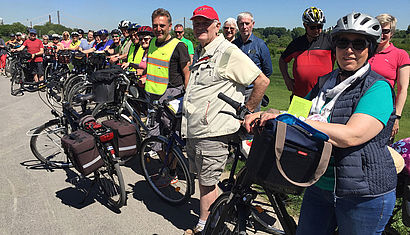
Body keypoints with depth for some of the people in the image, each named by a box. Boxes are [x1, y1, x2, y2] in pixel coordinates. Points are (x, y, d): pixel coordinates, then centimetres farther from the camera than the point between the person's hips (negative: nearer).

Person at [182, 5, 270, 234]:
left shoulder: (228, 52, -13)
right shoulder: (199, 54, 16)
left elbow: (262, 81, -14)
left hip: (212, 131, -9)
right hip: (194, 130, 9)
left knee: (208, 182, 3)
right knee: (204, 179, 19)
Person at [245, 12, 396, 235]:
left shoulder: (378, 88, -15)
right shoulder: (325, 82, 6)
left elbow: (351, 136, -29)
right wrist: (264, 115, -11)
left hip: (364, 195, -6)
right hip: (319, 185, 6)